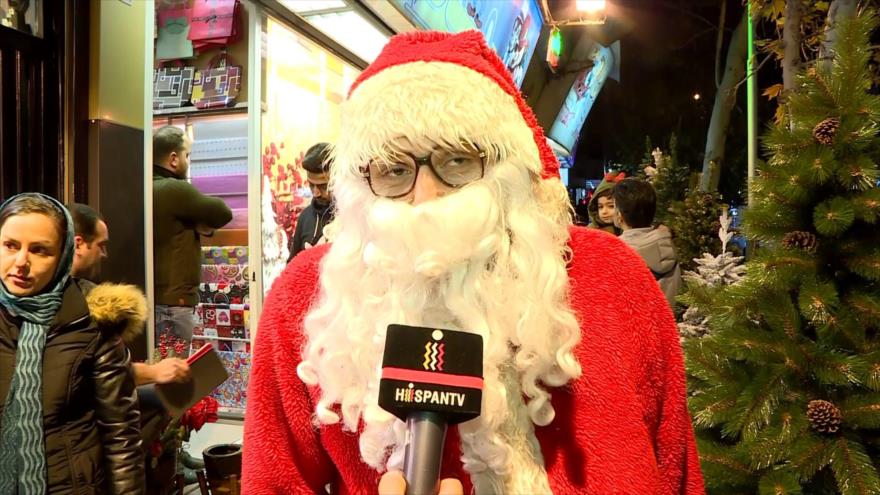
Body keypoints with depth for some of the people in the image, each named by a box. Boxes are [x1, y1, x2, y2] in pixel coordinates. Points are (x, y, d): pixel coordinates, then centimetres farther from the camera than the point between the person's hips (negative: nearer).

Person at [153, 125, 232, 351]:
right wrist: (202, 221, 7)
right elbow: (223, 213, -10)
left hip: (158, 296, 9)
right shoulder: (175, 189, -15)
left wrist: (199, 223, -2)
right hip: (173, 300, -9)